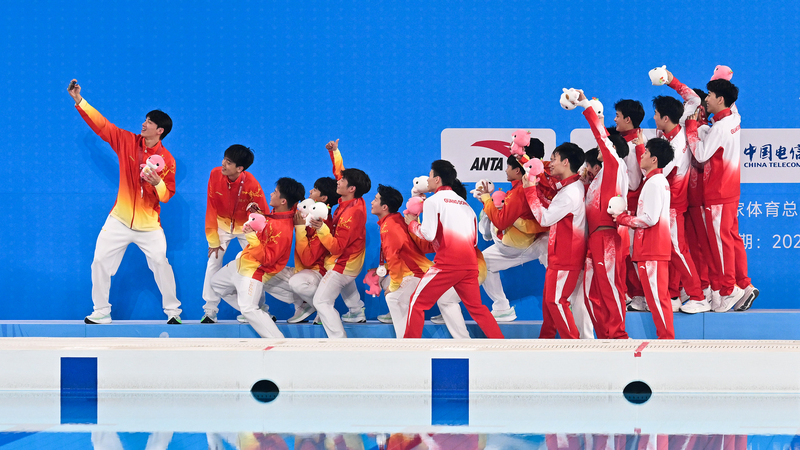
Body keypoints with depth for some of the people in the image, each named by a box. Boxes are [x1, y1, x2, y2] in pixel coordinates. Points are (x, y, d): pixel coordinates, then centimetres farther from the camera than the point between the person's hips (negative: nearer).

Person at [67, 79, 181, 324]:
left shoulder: (167, 159, -7)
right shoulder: (127, 141, 0)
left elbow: (167, 195, -5)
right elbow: (101, 125, 1)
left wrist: (158, 183, -26)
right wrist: (79, 101, -3)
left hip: (149, 224, -3)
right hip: (119, 220, 3)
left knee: (160, 263, -9)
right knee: (100, 262, -1)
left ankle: (173, 311, 8)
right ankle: (101, 313, 9)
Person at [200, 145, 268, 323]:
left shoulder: (251, 185, -28)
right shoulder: (215, 174, -20)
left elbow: (264, 214, -18)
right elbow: (211, 209, -11)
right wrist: (213, 240, -9)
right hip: (222, 223, 2)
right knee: (213, 263, -6)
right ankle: (210, 312, -2)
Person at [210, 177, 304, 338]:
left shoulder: (282, 229, -33)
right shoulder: (276, 214, -6)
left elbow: (267, 259, -31)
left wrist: (252, 238, -36)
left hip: (254, 270, -11)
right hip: (243, 260, 11)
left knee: (249, 309, -21)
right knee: (217, 283, 27)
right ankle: (252, 315, 31)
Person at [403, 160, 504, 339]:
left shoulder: (433, 201, 1)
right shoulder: (464, 204, 21)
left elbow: (428, 234, -9)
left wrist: (412, 224, 9)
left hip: (447, 264, -6)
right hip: (470, 264, 6)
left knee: (418, 302, 5)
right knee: (476, 307, 15)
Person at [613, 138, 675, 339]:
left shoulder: (653, 182, -14)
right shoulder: (661, 181, 18)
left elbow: (650, 218, -21)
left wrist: (624, 219, -9)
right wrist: (629, 217, 13)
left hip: (651, 249, -10)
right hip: (659, 247, 10)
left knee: (656, 298, -7)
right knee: (660, 297, 12)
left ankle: (666, 337, -6)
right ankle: (666, 338, 15)